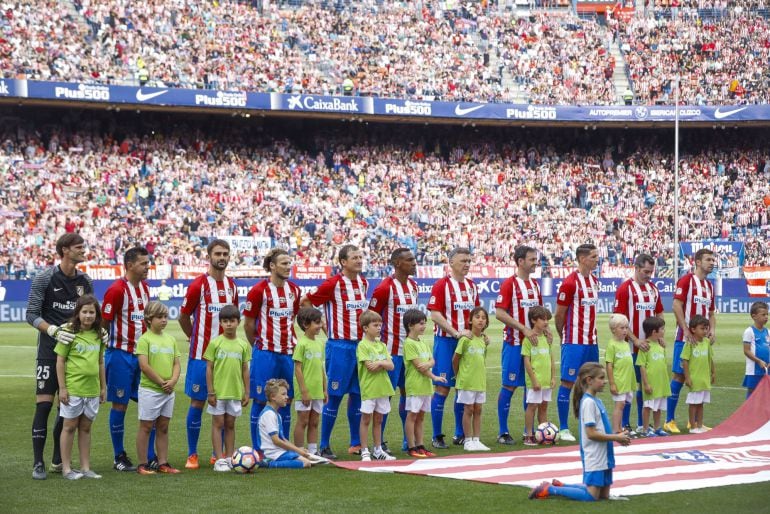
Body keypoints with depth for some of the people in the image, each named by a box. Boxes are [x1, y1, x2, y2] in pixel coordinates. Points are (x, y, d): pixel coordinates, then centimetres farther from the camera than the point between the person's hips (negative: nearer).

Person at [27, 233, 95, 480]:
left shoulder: (85, 281, 9)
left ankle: (58, 461, 19)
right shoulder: (45, 278, -6)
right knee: (44, 404, -7)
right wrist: (53, 331, -24)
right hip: (49, 351, -5)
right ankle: (38, 464, -2)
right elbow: (32, 314, -9)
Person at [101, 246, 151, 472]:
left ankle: (150, 457, 12)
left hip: (141, 353, 7)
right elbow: (103, 322, -12)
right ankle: (119, 457, 11)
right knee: (120, 405, 1)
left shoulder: (144, 287, 11)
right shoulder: (117, 290, -14)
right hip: (121, 354, -7)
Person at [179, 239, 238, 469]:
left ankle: (218, 453, 17)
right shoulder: (198, 285, -8)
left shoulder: (231, 286, 9)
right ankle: (192, 455, 7)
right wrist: (196, 338, 9)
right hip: (201, 355, -5)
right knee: (197, 402, -1)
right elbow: (183, 317, 0)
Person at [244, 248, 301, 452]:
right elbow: (248, 323, -2)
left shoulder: (294, 290, 7)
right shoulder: (259, 290, -9)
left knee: (286, 401, 9)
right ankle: (257, 450, 7)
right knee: (260, 400, 0)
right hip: (265, 353, -5)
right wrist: (259, 345, 7)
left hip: (288, 353, 5)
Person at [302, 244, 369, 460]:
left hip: (360, 344, 6)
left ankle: (356, 444, 19)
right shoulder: (333, 284, -11)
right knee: (335, 396, -3)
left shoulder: (363, 283, 9)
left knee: (357, 395, 10)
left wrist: (367, 338, 14)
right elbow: (306, 302, -7)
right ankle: (324, 446, 5)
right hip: (340, 345, -6)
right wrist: (325, 326, -5)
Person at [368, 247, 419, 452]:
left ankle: (409, 440, 19)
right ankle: (379, 441, 4)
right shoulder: (385, 287, -13)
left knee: (408, 392, 11)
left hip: (410, 348, 7)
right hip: (392, 349, -7)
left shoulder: (413, 286, 11)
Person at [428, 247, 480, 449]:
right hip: (445, 341, -6)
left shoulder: (471, 286, 12)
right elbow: (435, 314, -14)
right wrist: (456, 333, -20)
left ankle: (460, 434, 18)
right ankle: (437, 436, 3)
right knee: (442, 388, -4)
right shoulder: (442, 285, -8)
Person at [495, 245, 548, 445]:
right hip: (514, 344, -7)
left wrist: (545, 328, 1)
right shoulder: (509, 284, -9)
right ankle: (503, 432, 4)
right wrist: (524, 329, -21)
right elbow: (500, 313, -16)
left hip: (533, 342, 7)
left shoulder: (535, 284, 13)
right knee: (509, 386, -2)